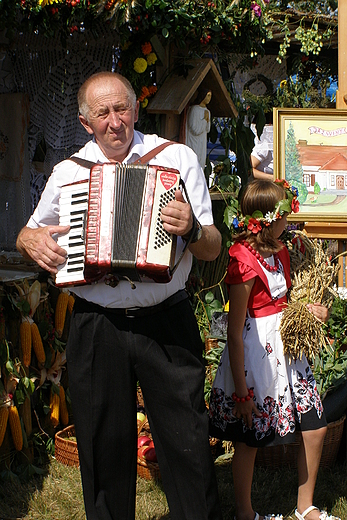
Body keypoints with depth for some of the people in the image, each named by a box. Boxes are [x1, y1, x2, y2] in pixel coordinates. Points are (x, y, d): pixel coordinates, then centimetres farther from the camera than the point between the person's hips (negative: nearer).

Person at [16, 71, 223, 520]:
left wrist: (192, 230, -22)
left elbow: (213, 250, 0)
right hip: (96, 328, 2)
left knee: (189, 444, 0)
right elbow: (26, 237, 20)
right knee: (104, 446, 12)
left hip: (167, 324, -2)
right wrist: (32, 240, -3)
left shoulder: (178, 158, 1)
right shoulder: (68, 172, 7)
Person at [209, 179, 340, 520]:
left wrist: (307, 309, 3)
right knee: (249, 440, 6)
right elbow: (235, 333, -20)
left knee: (315, 427, 11)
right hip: (256, 354, -9)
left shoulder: (279, 252, 6)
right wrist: (240, 391, -18)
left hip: (284, 346, 9)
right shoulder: (244, 263, -21)